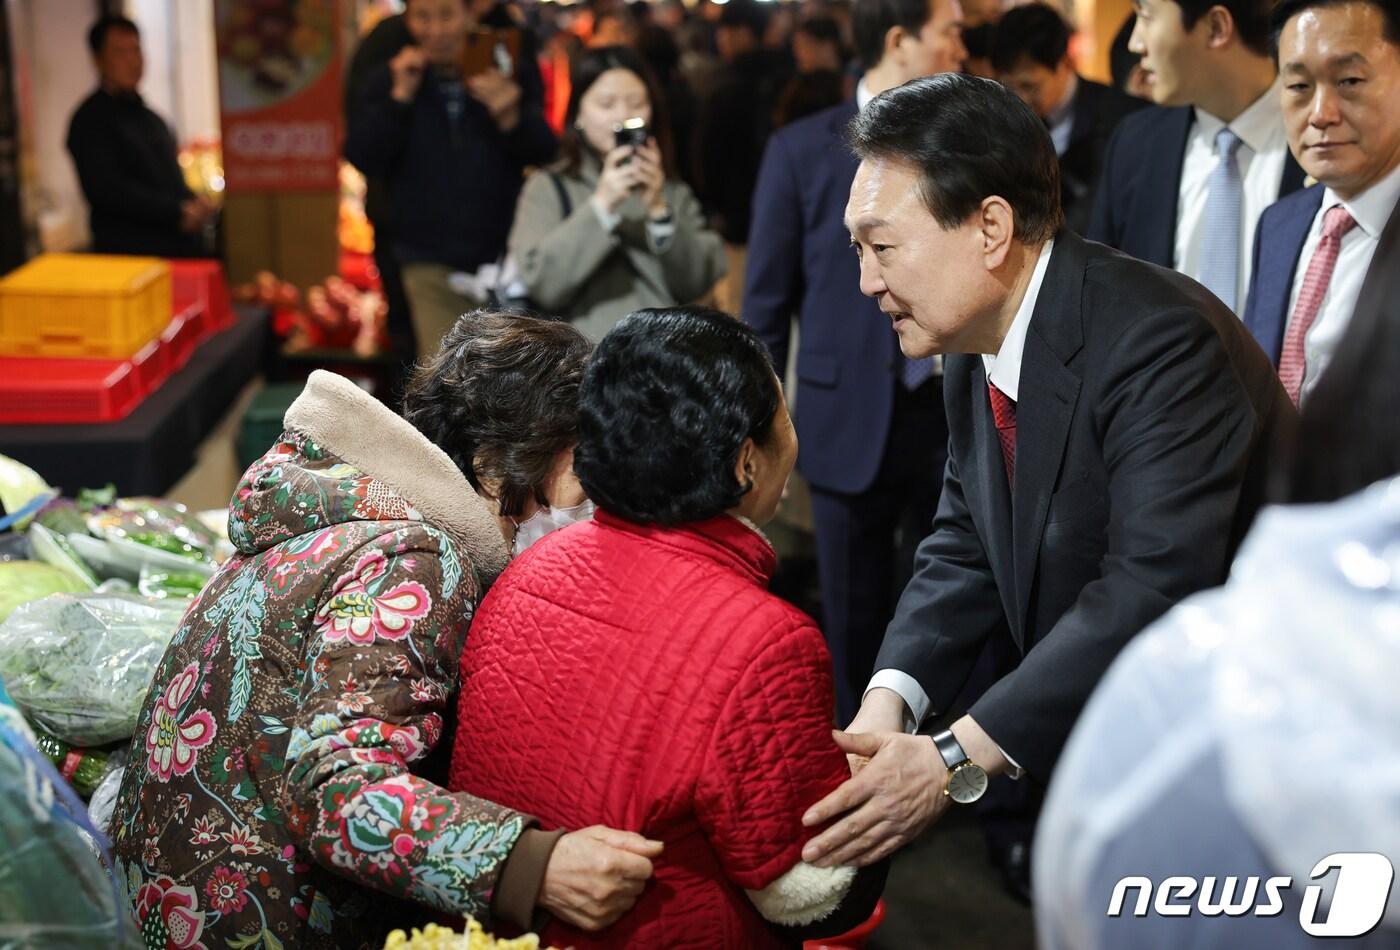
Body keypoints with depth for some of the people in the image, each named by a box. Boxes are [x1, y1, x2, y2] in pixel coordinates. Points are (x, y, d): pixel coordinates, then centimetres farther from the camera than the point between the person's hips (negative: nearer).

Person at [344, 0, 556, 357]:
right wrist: (400, 96, -16)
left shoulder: (509, 71, 0)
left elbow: (543, 151, -5)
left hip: (505, 257, 1)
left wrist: (511, 117, -25)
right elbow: (363, 159, -7)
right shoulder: (389, 80, 2)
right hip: (433, 265, 0)